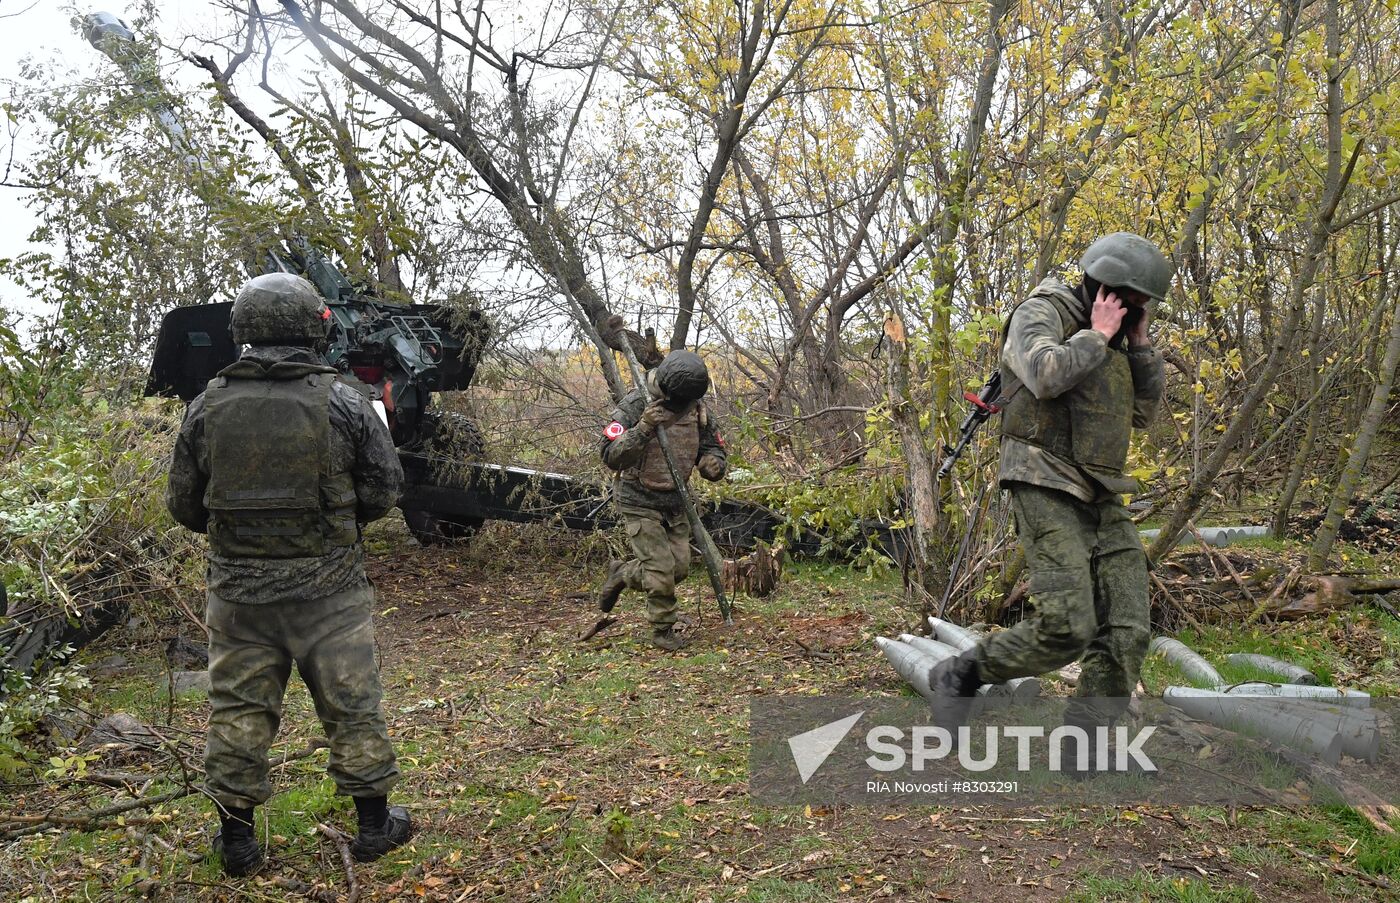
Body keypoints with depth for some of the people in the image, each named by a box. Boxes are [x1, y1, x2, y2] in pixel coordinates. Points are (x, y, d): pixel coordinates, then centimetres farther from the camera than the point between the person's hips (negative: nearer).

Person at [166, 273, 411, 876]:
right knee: (351, 705, 10)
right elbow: (384, 491, -2)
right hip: (328, 590, -2)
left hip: (238, 588, 2)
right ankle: (374, 825, 22)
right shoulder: (343, 403, -9)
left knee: (238, 711, 13)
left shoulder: (208, 405, -2)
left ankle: (236, 838, 24)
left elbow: (184, 505, 5)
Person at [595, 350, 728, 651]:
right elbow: (610, 455, -24)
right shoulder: (635, 406, -18)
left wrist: (714, 464, -20)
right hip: (640, 502, -6)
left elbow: (716, 452, 5)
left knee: (679, 567, 9)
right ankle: (663, 631, 17)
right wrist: (642, 430, -37)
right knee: (661, 569, -7)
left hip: (674, 502, 6)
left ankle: (622, 574, 33)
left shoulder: (698, 410, -4)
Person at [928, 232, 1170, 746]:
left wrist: (1140, 343, 12)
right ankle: (958, 676, 2)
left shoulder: (1109, 342, 22)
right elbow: (1048, 375, -24)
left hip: (1102, 500, 9)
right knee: (1066, 629, -18)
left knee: (1127, 633, -3)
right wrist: (1098, 335, -8)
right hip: (1047, 489, -8)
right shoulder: (1041, 313, -3)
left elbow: (1143, 412, 20)